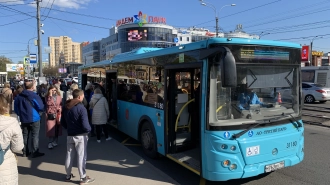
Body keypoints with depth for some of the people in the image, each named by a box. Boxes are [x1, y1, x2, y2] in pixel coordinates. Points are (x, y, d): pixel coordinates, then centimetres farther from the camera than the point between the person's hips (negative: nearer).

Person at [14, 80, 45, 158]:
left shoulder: (19, 96, 2)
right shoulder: (34, 96, -15)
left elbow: (16, 109, 10)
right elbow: (41, 107, -12)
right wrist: (37, 110, 11)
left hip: (23, 119, 5)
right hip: (34, 119, -5)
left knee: (25, 135, 13)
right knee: (35, 136, 1)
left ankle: (25, 152, 20)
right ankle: (35, 152, 3)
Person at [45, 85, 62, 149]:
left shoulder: (59, 97, 7)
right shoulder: (47, 97, -2)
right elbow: (48, 103, -20)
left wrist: (60, 109, -7)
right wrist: (50, 95, -20)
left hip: (57, 114, 3)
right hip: (50, 114, -3)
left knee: (57, 128, 10)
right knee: (51, 129, -5)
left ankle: (55, 142, 24)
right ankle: (50, 143, 4)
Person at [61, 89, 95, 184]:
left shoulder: (66, 107, 4)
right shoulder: (81, 108, -18)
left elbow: (63, 122, 13)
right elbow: (85, 125, -23)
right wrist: (89, 129, -3)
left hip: (69, 135, 6)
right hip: (80, 136, -6)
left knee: (69, 156, 16)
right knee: (81, 157, 2)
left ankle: (68, 175, 30)